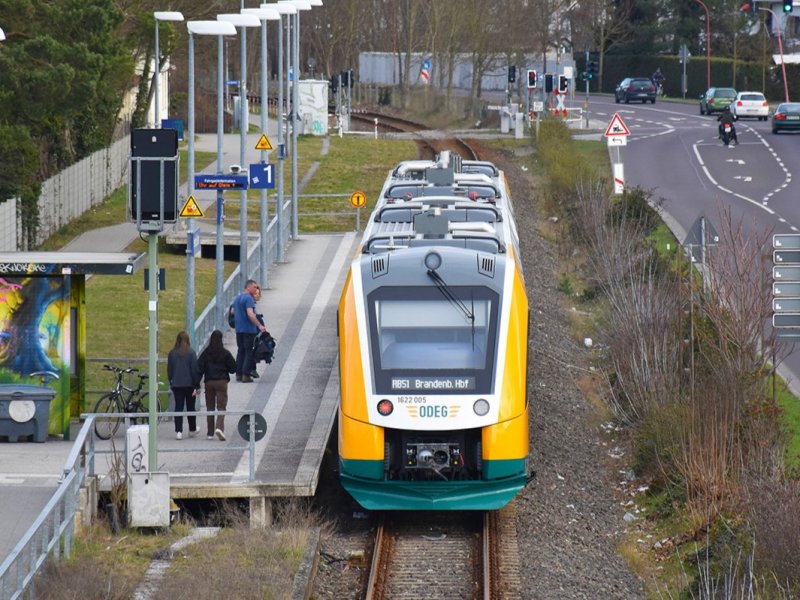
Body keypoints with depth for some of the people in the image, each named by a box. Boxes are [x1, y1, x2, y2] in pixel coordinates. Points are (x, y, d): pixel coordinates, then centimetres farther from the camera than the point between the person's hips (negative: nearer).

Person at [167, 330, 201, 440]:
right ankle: (192, 430, 23)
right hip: (189, 384, -2)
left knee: (178, 407, 3)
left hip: (176, 384, 2)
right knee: (190, 407, 11)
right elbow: (195, 369, -9)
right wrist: (197, 386, -5)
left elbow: (169, 370, 6)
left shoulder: (172, 353, 0)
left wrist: (171, 383, 17)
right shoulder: (191, 352, -9)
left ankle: (178, 431, -6)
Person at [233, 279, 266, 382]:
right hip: (248, 328, -8)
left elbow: (233, 312, 24)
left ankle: (238, 374, 13)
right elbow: (250, 314, -24)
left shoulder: (237, 298, 14)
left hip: (239, 329, 8)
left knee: (240, 350, 14)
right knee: (249, 351, -3)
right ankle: (246, 375, -6)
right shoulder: (249, 298, -14)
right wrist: (260, 326, -21)